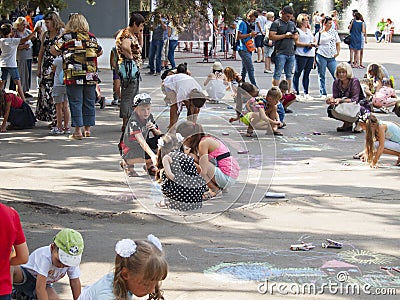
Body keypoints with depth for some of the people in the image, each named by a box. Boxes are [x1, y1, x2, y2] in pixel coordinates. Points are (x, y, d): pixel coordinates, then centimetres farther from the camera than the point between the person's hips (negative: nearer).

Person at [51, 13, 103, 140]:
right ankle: (87, 129, 18)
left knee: (75, 102, 1)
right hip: (90, 76, 3)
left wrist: (62, 53, 23)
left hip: (73, 76, -3)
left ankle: (78, 130, -1)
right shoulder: (91, 37, 8)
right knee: (89, 102, 12)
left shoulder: (66, 37, -3)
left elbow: (53, 51, 4)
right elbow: (100, 52, 21)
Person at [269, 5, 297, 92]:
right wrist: (284, 35, -13)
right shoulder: (276, 23, -3)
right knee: (277, 74, -7)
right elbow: (271, 36, -12)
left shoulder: (292, 24, 18)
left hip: (291, 53, 6)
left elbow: (297, 36, 23)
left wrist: (292, 36, -1)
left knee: (289, 75, 10)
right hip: (280, 53, -6)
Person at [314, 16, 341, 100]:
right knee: (322, 76, 3)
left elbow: (338, 43, 19)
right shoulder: (319, 34, 2)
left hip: (331, 57, 3)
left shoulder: (334, 32, 12)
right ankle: (323, 94, 9)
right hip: (321, 56, -3)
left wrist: (337, 52, 4)